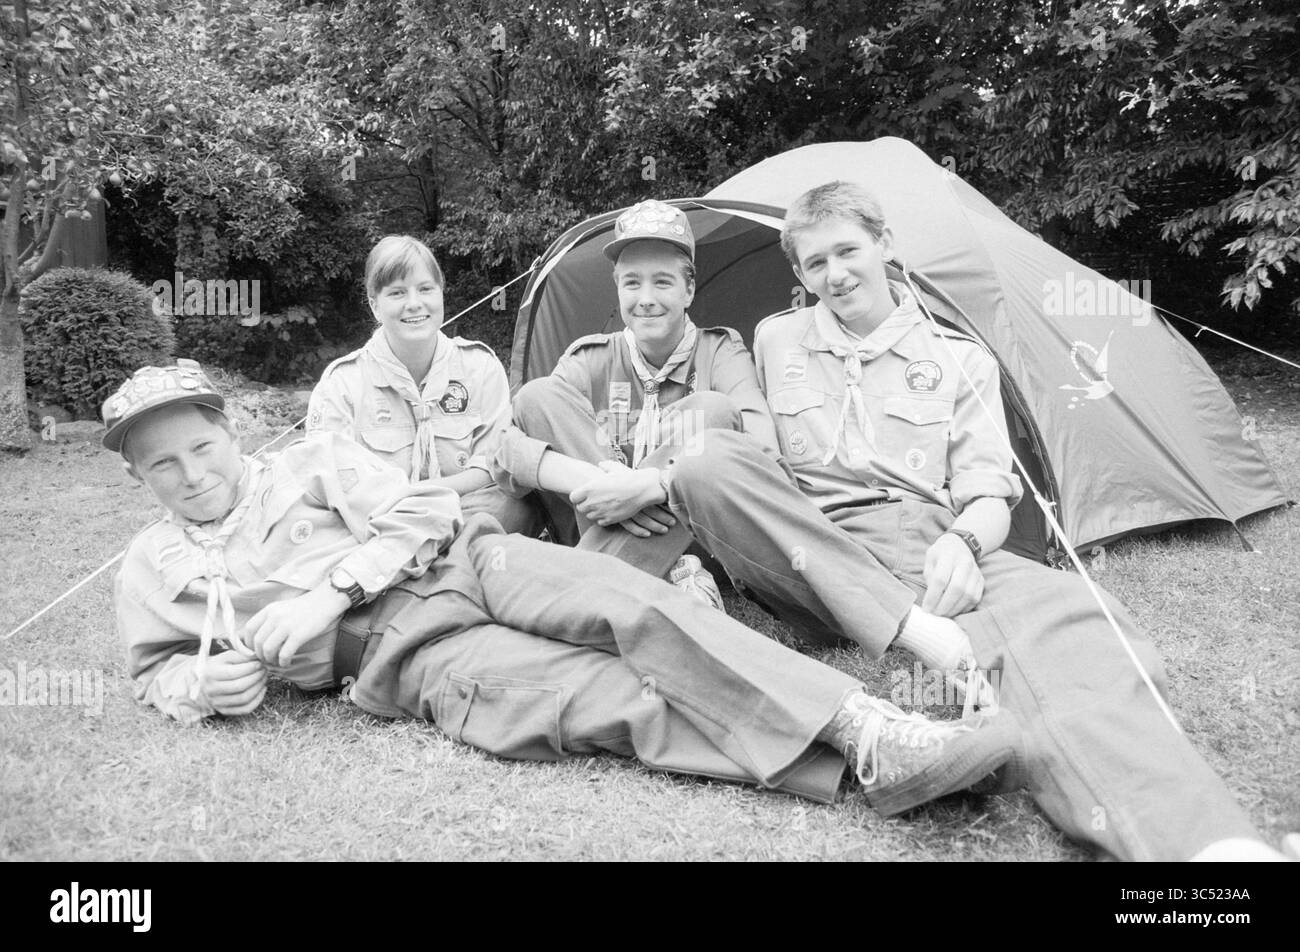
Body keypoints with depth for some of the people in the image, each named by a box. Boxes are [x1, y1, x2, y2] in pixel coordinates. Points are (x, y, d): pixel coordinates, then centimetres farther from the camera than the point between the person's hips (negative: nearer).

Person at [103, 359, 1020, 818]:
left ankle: (872, 734, -36)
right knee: (603, 699, -28)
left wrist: (325, 595, -10)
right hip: (407, 655, -1)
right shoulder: (152, 568, 17)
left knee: (633, 605, -29)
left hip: (470, 558, 2)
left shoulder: (313, 456, 13)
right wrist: (201, 684, 0)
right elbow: (153, 669, 24)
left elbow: (422, 513, 3)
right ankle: (853, 771, -41)